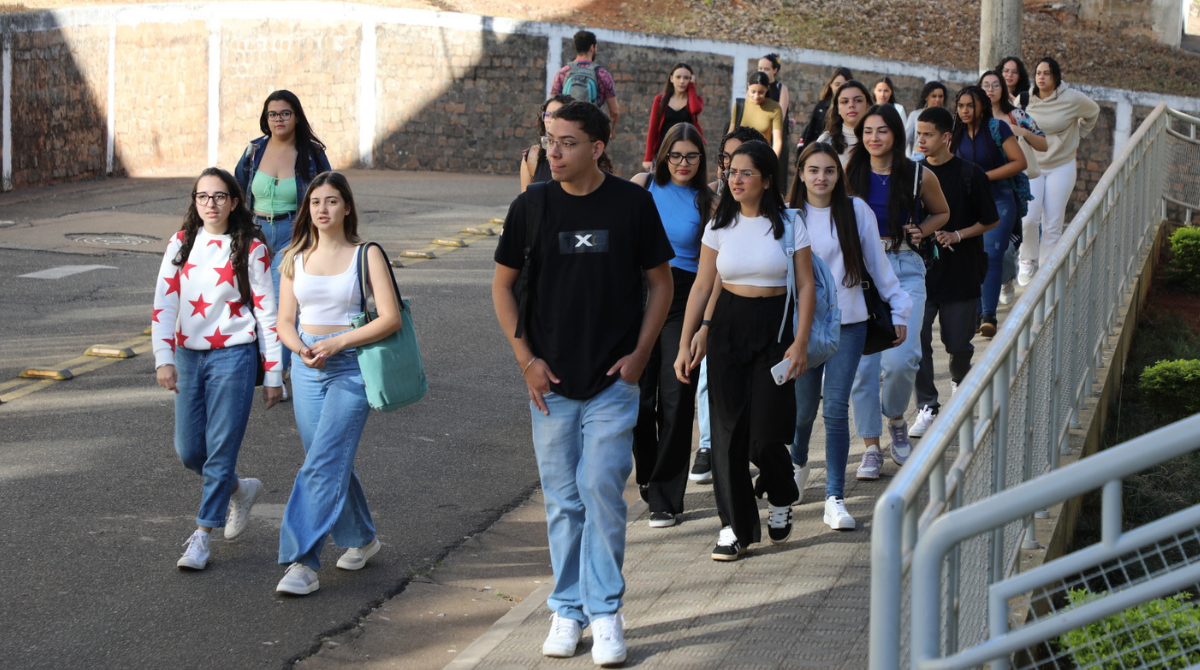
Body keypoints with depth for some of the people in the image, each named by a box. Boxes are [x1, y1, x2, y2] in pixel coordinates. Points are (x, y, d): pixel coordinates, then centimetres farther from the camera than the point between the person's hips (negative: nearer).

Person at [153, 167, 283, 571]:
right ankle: (240, 490, 34)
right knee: (188, 450, 7)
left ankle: (202, 537, 4)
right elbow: (164, 303, 0)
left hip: (233, 356, -4)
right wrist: (163, 359, -12)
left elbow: (267, 314, -2)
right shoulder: (181, 245, 5)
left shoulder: (251, 249, -4)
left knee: (221, 448, -5)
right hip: (188, 356, 4)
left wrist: (273, 374, -2)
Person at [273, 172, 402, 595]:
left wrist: (336, 343, -16)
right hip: (307, 369, 5)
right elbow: (285, 321, 10)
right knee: (333, 464, 12)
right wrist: (301, 349, -11)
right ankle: (361, 539, 34)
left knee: (322, 465, -14)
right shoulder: (295, 259, 10)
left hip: (351, 369, -5)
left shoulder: (367, 255, -2)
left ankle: (303, 562, -16)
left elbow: (391, 319, -9)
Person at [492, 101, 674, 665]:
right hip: (550, 381, 2)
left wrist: (640, 354, -4)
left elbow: (659, 281, 5)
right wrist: (525, 358, -1)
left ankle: (605, 612, 7)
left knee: (602, 491, -6)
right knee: (562, 499, 8)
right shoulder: (531, 206, 0)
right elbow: (503, 285, 8)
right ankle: (567, 609, 19)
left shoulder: (632, 203, -3)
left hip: (613, 381, -2)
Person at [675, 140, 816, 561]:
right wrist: (686, 343, 4)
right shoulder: (720, 226, 6)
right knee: (728, 428, 0)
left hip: (775, 328, -3)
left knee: (766, 432, -7)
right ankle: (736, 526, 10)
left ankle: (781, 499, 24)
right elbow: (702, 286, 8)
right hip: (728, 326, 3)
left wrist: (800, 343, -8)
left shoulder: (788, 224, -1)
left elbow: (806, 286, 0)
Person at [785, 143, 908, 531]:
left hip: (848, 323, 0)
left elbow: (878, 263, 8)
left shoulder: (856, 212, 0)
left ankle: (835, 498, -4)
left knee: (836, 408, -7)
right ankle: (798, 461, 42)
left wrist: (898, 309, 12)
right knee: (804, 406, 9)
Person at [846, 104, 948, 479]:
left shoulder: (919, 177, 0)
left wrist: (921, 231, -1)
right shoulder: (850, 175, 2)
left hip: (905, 269, -1)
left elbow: (941, 213, 18)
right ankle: (871, 448, 10)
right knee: (862, 361, -2)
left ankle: (896, 418, 17)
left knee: (900, 359, -15)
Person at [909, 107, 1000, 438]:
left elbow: (990, 221, 1)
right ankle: (927, 406, 2)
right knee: (917, 340, -7)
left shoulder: (971, 175, -5)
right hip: (920, 269, 2)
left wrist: (957, 236, -12)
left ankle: (959, 377, 40)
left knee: (958, 342, 7)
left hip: (960, 272, -2)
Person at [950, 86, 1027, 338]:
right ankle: (976, 313, 10)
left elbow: (1020, 162, -9)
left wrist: (984, 176, -14)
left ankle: (989, 315, -17)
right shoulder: (956, 134, 7)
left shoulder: (997, 128, -5)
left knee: (991, 255, -16)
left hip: (998, 201, -4)